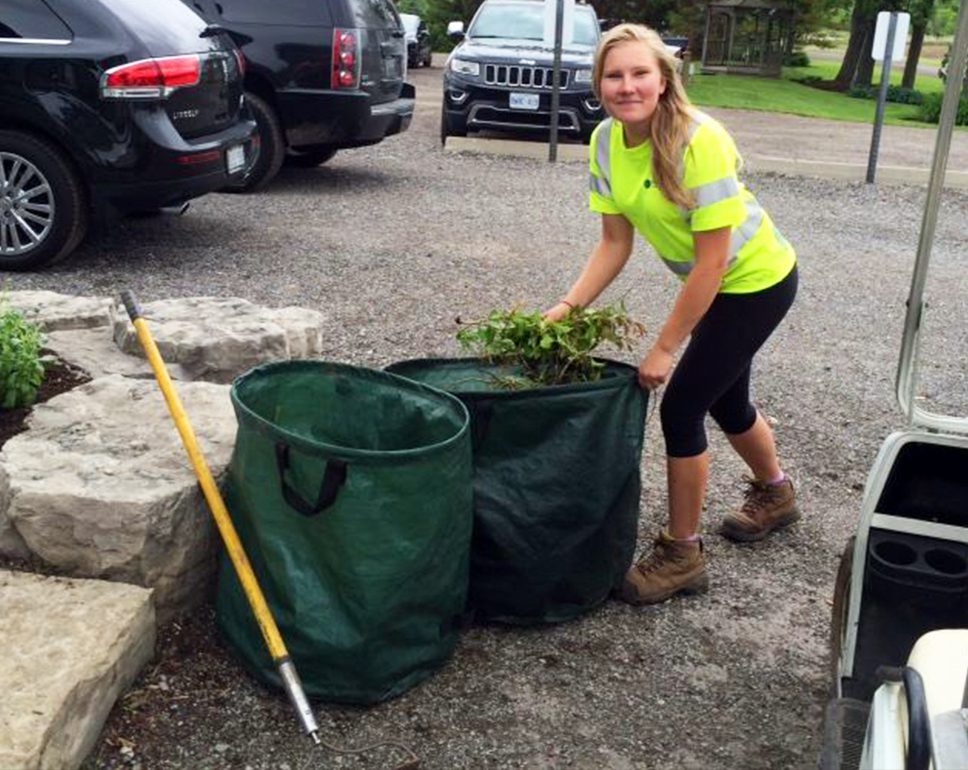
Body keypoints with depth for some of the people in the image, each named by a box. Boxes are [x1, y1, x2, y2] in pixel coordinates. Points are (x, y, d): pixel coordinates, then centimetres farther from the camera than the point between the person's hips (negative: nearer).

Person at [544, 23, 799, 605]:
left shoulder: (700, 142, -32)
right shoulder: (607, 143, -11)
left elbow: (713, 260, -29)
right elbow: (616, 243, -5)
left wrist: (665, 348, -26)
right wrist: (569, 307, -18)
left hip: (757, 281, -7)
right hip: (713, 282, 8)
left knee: (681, 407, -9)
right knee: (725, 401, 22)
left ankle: (682, 555, 10)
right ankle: (776, 494, 52)